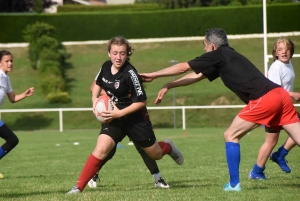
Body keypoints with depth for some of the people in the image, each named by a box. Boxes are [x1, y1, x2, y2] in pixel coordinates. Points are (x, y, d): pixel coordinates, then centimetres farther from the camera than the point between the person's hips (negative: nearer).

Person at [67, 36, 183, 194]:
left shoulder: (130, 74, -24)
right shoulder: (106, 67, -6)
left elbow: (141, 101, -21)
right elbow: (98, 84, 16)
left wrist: (120, 113, -27)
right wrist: (95, 100, -1)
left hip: (135, 119, -4)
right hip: (114, 118, 4)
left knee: (156, 154, 14)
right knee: (101, 149, -18)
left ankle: (167, 147, 51)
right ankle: (79, 187, -15)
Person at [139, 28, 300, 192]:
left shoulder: (218, 55, 3)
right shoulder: (227, 57, 27)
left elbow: (183, 68, 7)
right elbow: (197, 76, 33)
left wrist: (153, 75, 17)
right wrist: (168, 86, 35)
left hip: (263, 99, -9)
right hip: (280, 94, 9)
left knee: (231, 135, 4)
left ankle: (234, 184, 6)